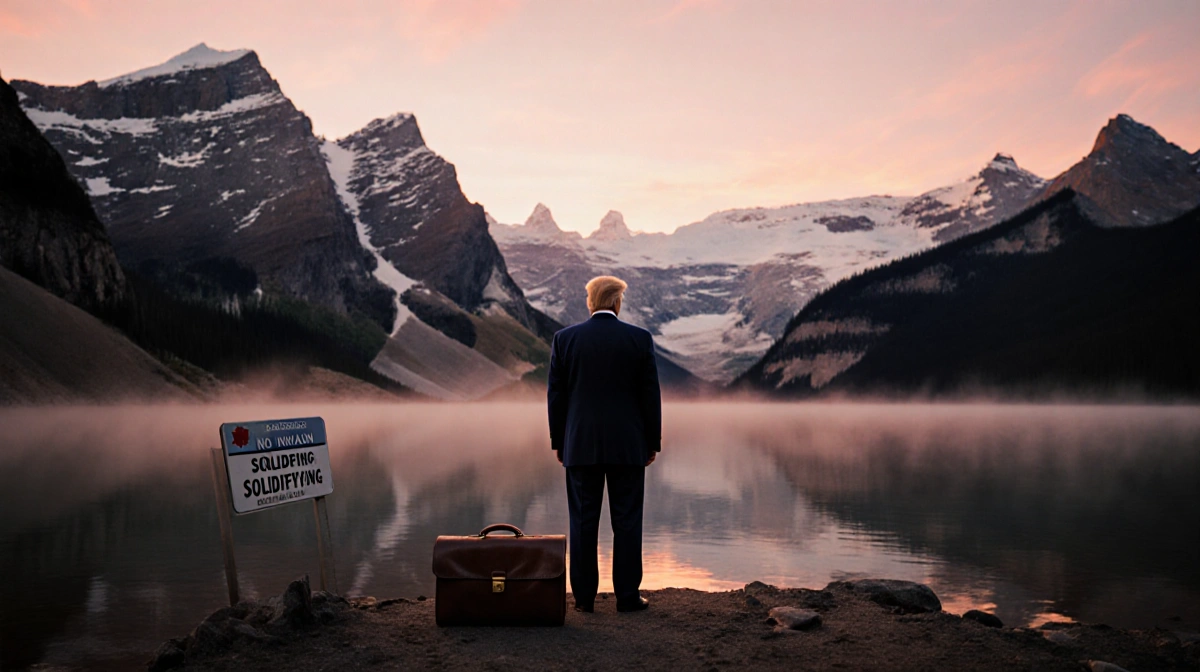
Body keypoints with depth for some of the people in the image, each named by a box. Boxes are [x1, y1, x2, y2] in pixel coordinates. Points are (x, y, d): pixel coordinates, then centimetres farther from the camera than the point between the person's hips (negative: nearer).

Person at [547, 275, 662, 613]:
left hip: (580, 445, 1)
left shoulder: (564, 338, 0)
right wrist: (653, 442, 7)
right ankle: (627, 595, 9)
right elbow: (650, 394, -1)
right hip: (628, 445, -1)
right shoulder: (640, 338, -2)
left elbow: (555, 394, 3)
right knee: (626, 521, 5)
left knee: (583, 521, 6)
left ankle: (584, 596, 10)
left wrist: (558, 441, 11)